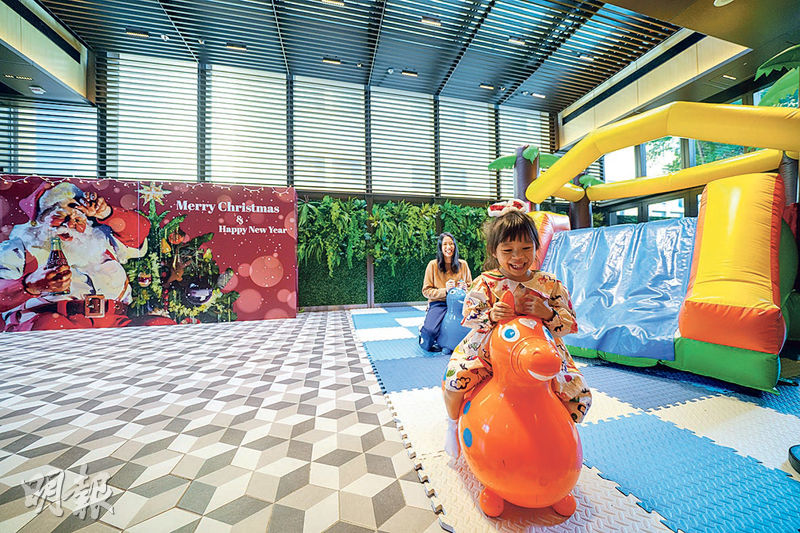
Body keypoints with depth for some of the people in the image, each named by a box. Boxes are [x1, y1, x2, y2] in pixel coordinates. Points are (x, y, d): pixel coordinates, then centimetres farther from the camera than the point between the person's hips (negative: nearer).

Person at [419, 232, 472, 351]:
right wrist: (445, 290, -17)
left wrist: (465, 288, -7)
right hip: (438, 303, -3)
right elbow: (426, 291, -2)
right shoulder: (433, 265, -1)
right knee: (431, 331, -30)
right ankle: (423, 331, 13)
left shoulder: (463, 264, 7)